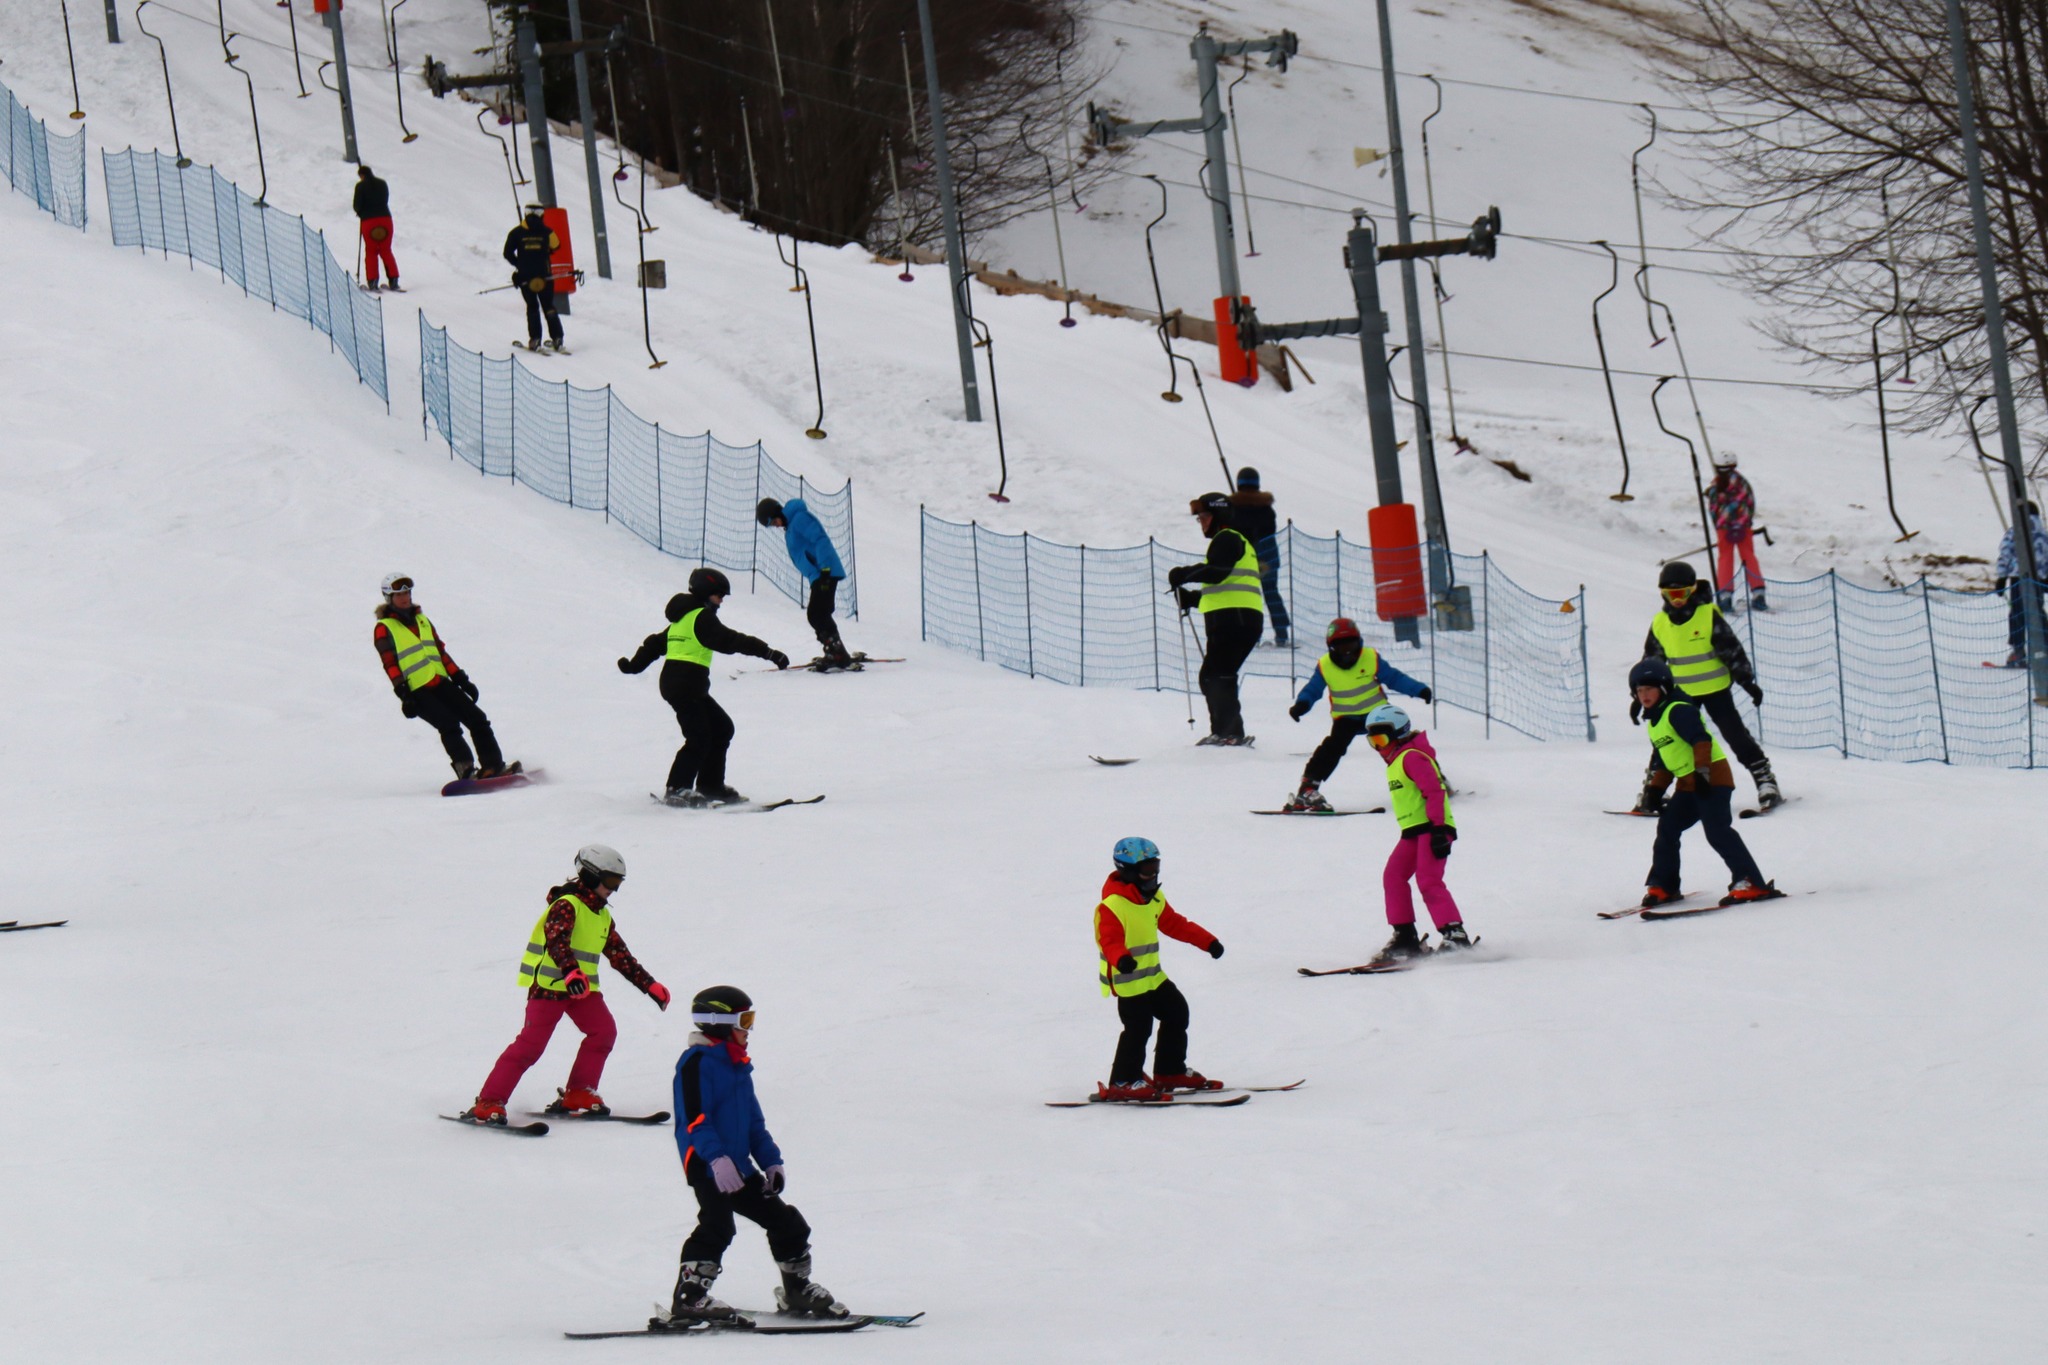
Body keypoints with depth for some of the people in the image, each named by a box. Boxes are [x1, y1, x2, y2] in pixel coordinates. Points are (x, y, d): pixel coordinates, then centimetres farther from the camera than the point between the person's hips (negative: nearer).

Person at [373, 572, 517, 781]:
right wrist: (403, 693, -18)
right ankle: (465, 770, -29)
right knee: (449, 726, -24)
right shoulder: (384, 628, 1)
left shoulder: (422, 620, 21)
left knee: (477, 719, -4)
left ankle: (493, 766, -3)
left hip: (440, 683, 7)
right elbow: (390, 664, -8)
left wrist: (460, 678, 17)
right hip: (418, 691, -7)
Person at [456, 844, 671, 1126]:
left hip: (582, 987, 8)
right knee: (531, 1043, -15)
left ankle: (577, 1096, 3)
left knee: (604, 1031, -6)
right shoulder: (567, 905, -12)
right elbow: (557, 940, -29)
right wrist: (570, 972, -46)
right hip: (549, 985, -8)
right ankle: (488, 1104, -15)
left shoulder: (602, 917, 16)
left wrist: (650, 986, 20)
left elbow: (621, 955, 22)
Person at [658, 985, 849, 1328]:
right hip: (706, 1167, -9)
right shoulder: (697, 1062, -9)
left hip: (739, 1166, 9)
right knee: (717, 1226, -26)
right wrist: (716, 1158, -30)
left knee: (786, 1223, 13)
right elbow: (694, 1119, -19)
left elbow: (754, 1121, 26)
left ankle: (798, 1291, 29)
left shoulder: (738, 1065, 21)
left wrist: (771, 1161, 16)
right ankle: (687, 1301, -28)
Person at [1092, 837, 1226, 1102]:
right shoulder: (1112, 905, -18)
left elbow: (1175, 924, 20)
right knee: (1138, 1028, -11)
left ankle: (1170, 1072, 29)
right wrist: (1120, 959, -48)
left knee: (1176, 1014, 16)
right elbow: (1110, 940, -27)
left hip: (1153, 976, 10)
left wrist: (1208, 941, 20)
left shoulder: (1154, 898, 11)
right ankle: (1123, 1083, -2)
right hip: (1128, 980, -10)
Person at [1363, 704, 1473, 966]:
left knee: (1428, 881, -19)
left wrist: (1438, 828, -24)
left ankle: (1455, 935, -21)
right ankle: (1406, 939, 4)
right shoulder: (1395, 762, 21)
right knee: (1393, 877, 3)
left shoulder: (1412, 757, -10)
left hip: (1431, 827, -10)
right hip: (1413, 831, 10)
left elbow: (1434, 792, -18)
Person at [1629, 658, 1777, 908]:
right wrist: (1656, 791, 20)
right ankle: (1662, 886, 20)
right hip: (1688, 785, 10)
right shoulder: (1654, 721, 19)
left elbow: (1701, 739, -24)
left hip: (1712, 779, -10)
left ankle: (1752, 884, -20)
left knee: (1717, 831, -17)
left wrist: (1702, 770, -35)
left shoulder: (1678, 710, -11)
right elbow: (1663, 762, 27)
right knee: (1667, 828, 9)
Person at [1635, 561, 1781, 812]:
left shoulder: (1709, 616, -11)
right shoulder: (1660, 624, 0)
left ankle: (1765, 780, 3)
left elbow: (1732, 650, -9)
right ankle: (1651, 793, 8)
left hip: (1716, 688, -3)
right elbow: (1650, 662, 11)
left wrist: (1747, 682, -11)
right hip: (1682, 694, 3)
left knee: (1736, 735, -4)